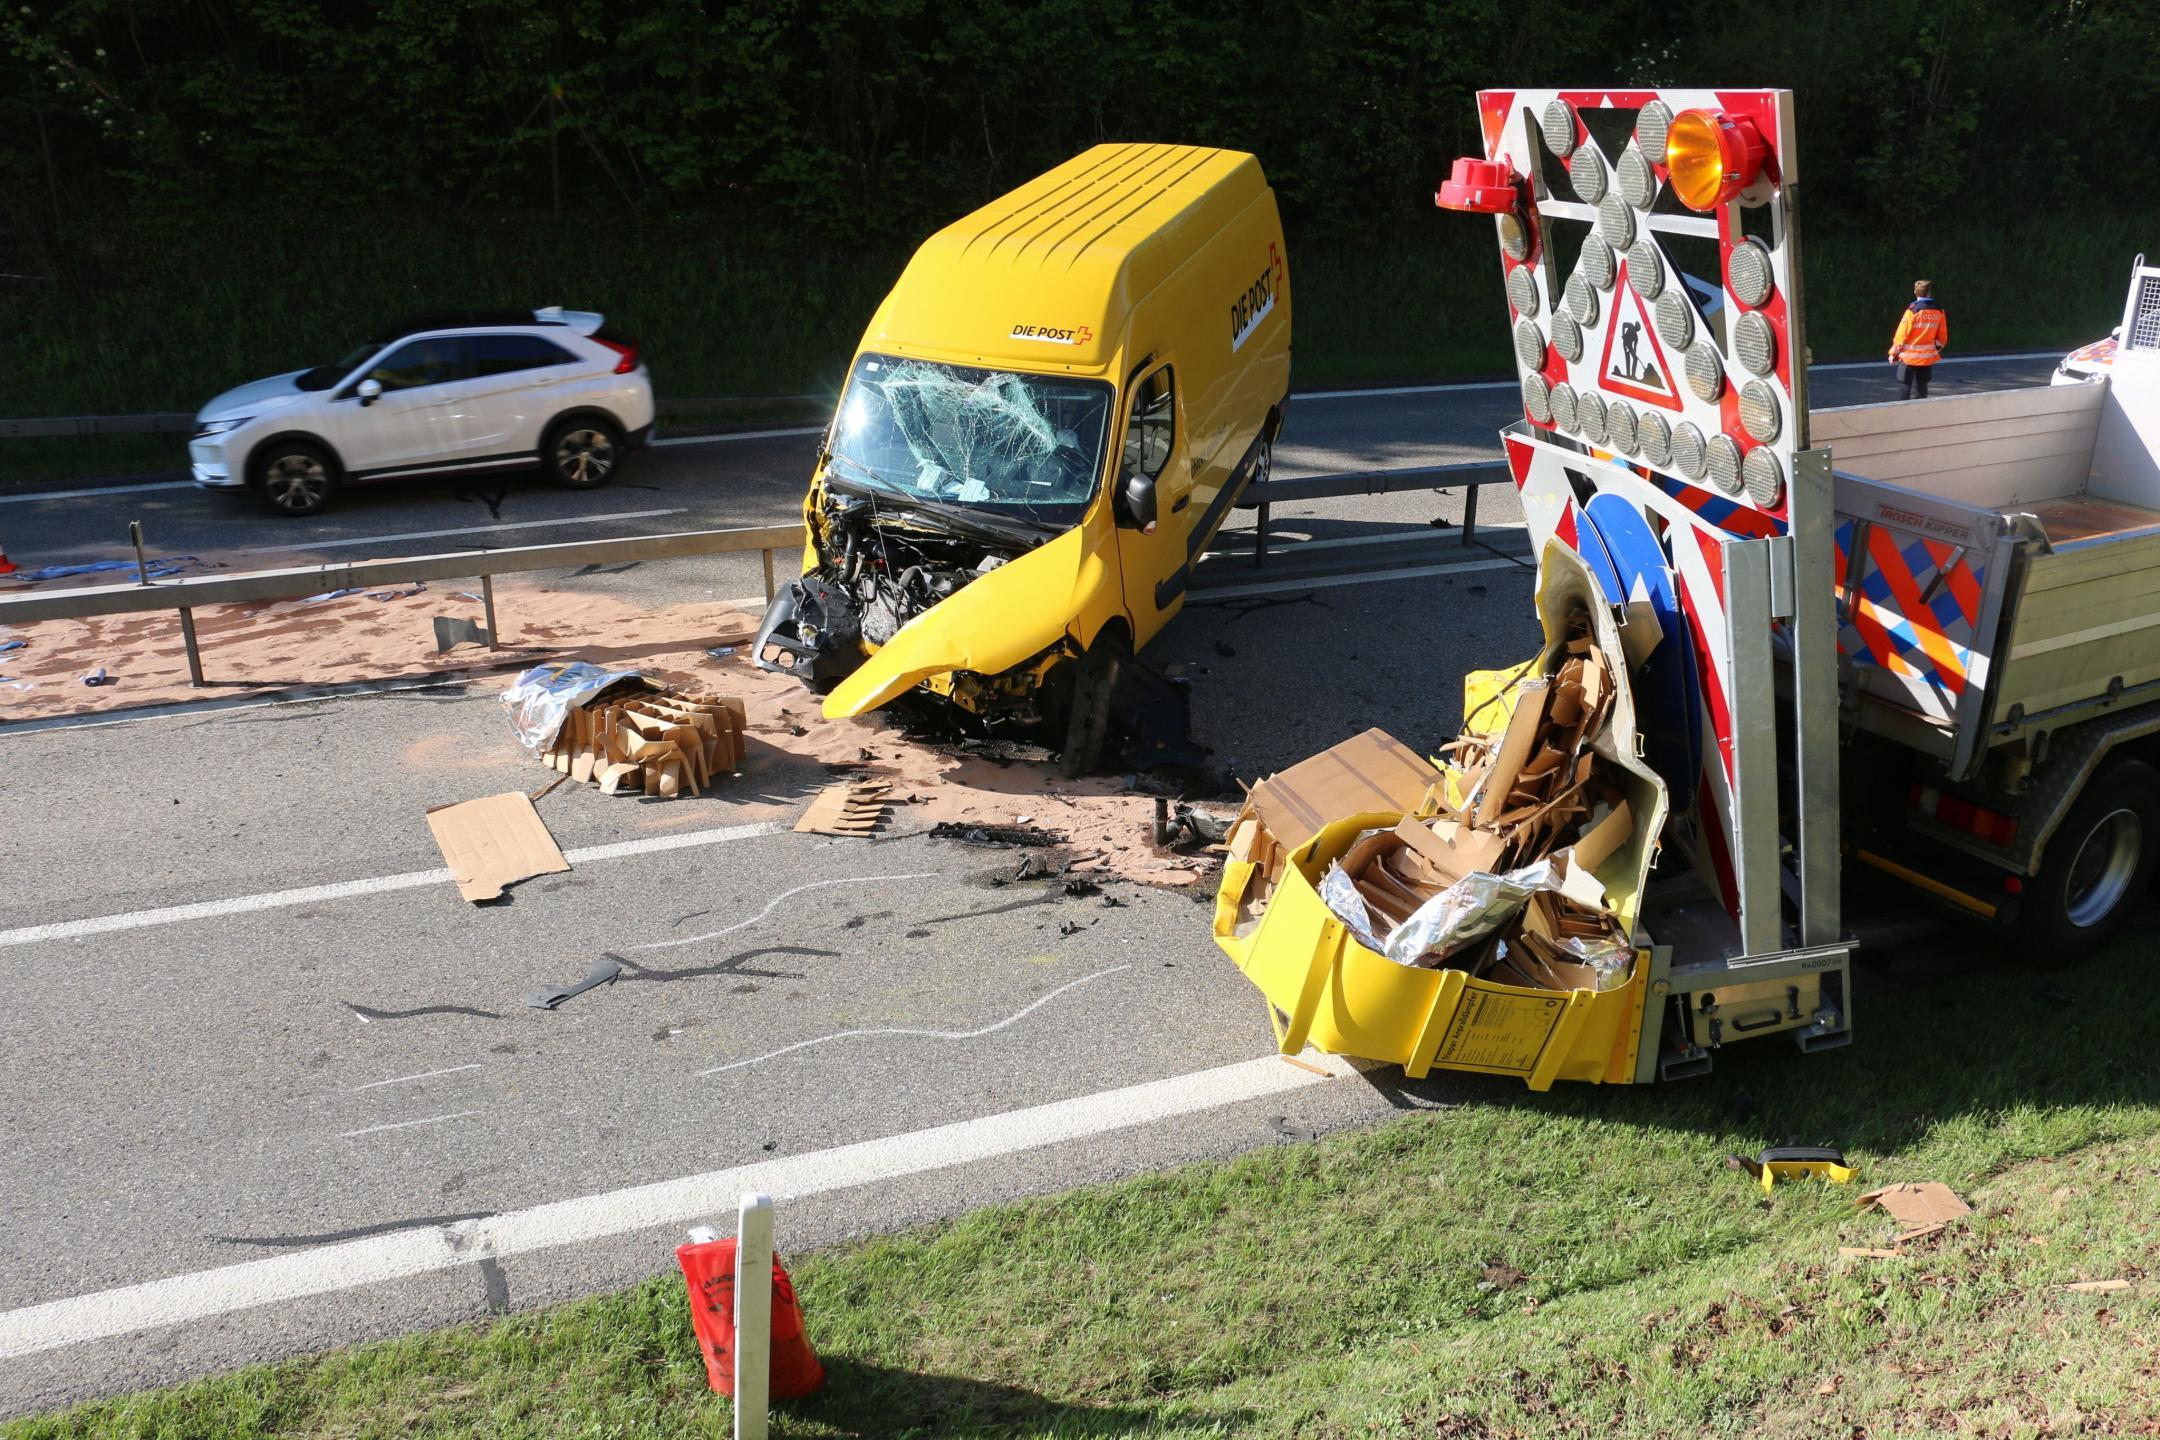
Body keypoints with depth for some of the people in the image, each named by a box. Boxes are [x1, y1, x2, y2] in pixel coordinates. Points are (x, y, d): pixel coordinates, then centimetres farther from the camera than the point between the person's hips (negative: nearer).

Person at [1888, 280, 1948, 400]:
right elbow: (1943, 336, 8)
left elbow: (1902, 333, -11)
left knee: (1904, 387, 4)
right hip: (1927, 357, 5)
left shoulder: (1913, 310, -13)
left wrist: (1894, 353, -2)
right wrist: (1937, 350, 24)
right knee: (1920, 390, 12)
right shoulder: (1939, 311, 1)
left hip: (1908, 357, -5)